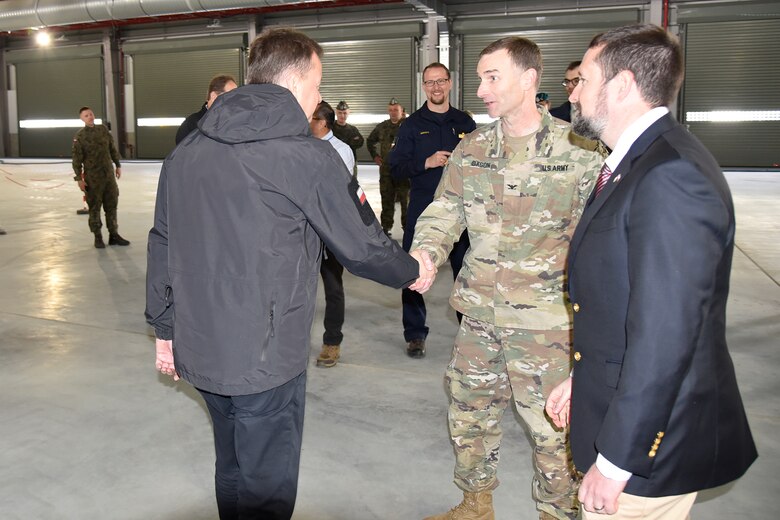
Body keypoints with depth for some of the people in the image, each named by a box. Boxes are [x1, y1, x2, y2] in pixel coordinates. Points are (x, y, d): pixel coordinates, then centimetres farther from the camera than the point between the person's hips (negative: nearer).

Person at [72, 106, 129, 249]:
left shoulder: (103, 130, 5)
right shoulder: (79, 136, -7)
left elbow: (112, 148, 14)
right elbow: (77, 158, -7)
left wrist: (118, 165, 14)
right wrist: (79, 178, -10)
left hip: (109, 174, 4)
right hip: (92, 178, -4)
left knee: (112, 205, 9)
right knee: (94, 207, 4)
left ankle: (114, 235, 20)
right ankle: (98, 237, 14)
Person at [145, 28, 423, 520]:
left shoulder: (186, 150, 6)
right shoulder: (306, 154, -13)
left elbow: (163, 245, 10)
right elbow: (362, 247, -7)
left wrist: (166, 328, 19)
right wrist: (412, 271, 12)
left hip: (198, 349, 7)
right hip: (264, 356, -7)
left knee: (234, 472, 24)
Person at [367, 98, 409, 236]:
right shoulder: (382, 127, 11)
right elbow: (370, 141, 27)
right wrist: (374, 155, 17)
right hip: (386, 169, 5)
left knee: (406, 200, -1)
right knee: (386, 199, 10)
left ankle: (408, 227, 7)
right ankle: (386, 227, 19)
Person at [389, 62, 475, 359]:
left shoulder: (465, 123, 12)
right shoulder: (412, 125, 7)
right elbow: (396, 168, -1)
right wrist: (426, 163, -16)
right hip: (422, 210, -1)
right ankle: (415, 334, 12)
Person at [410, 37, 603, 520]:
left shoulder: (579, 151, -7)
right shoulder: (471, 149, 6)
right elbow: (444, 210, 4)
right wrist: (426, 250, -17)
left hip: (548, 321, -5)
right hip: (480, 313, 5)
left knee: (554, 426, 5)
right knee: (470, 412, 17)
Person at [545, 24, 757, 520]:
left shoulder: (671, 176, -23)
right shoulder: (633, 164, 9)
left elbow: (664, 335, -26)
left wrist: (616, 460, -21)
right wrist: (583, 377, 16)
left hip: (653, 438, -9)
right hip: (616, 401, 9)